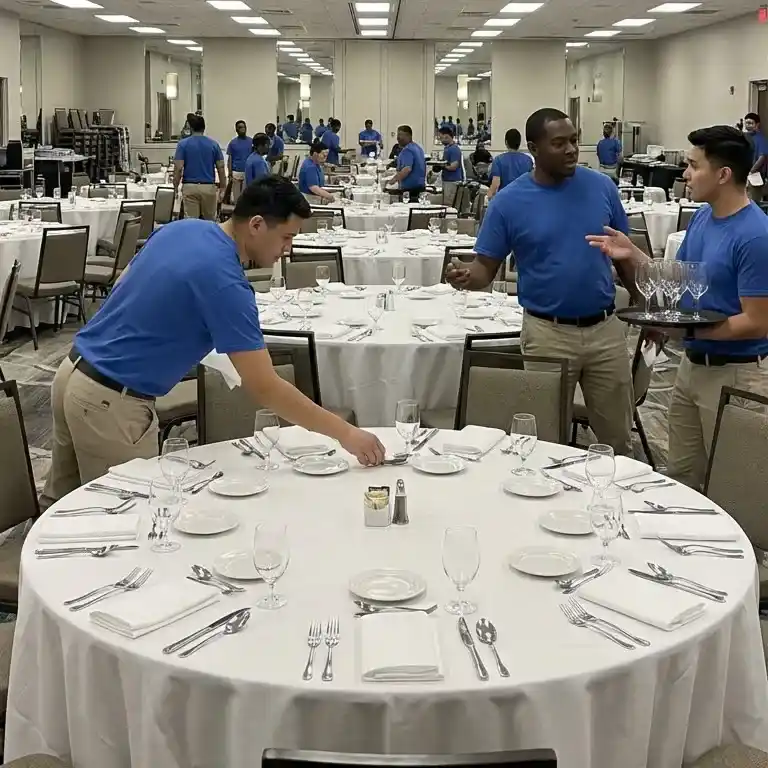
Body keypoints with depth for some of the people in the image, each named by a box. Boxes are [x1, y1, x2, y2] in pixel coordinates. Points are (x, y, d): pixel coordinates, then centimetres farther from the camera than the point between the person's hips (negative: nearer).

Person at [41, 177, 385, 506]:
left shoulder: (181, 228, 2)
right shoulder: (224, 282, -23)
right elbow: (264, 388, -26)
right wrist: (345, 433, -23)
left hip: (73, 373, 9)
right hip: (110, 404, -9)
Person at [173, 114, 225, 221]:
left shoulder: (183, 144, -2)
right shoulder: (213, 144, 3)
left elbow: (178, 168, -8)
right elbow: (220, 168, 0)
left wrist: (175, 188, 0)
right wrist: (223, 188, 7)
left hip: (190, 187, -1)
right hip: (208, 187, 1)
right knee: (210, 221, 13)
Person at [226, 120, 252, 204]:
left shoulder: (251, 142, 5)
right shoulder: (232, 143, 3)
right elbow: (229, 159, 3)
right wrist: (230, 175, -5)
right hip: (236, 172, -1)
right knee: (235, 198, 1)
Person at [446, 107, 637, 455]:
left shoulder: (602, 187, 0)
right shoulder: (509, 201, -7)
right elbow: (486, 266, -4)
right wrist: (467, 276, -26)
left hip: (606, 328, 3)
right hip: (548, 333, -2)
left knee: (618, 439, 14)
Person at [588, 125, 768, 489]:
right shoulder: (701, 217, 5)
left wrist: (688, 329, -24)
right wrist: (633, 255, 0)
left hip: (734, 375, -8)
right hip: (692, 364, 8)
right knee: (680, 477, 19)